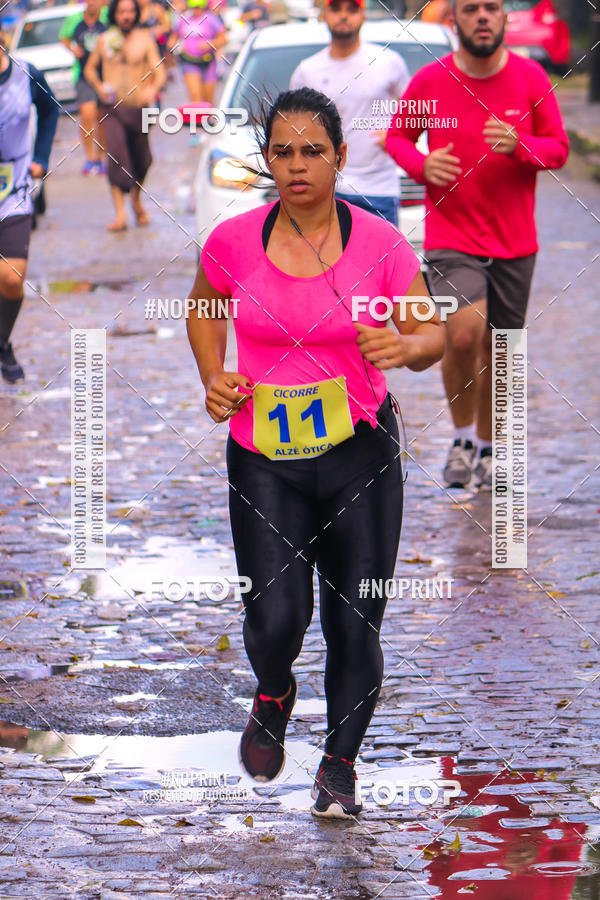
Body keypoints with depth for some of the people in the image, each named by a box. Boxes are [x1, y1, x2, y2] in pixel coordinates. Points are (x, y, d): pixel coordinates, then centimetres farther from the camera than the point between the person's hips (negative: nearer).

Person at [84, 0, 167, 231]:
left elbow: (159, 71, -6)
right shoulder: (104, 40, 6)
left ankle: (136, 199, 40)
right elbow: (90, 68, 19)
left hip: (138, 107, 0)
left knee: (141, 159, 10)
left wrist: (153, 89, -27)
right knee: (116, 156, -16)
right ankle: (120, 214, -20)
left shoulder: (144, 39, 2)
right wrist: (99, 86, -2)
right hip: (112, 108, 0)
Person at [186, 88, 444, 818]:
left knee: (354, 626, 2)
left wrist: (405, 345, -21)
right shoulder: (233, 243, -3)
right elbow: (204, 308, 18)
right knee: (276, 617, -11)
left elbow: (434, 335, 2)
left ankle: (340, 764, 25)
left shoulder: (379, 244, -7)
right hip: (263, 460, 0)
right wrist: (213, 379, 2)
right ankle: (272, 696, 26)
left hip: (360, 456, 0)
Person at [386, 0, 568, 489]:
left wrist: (519, 147, -16)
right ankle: (462, 436, 0)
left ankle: (488, 449, 26)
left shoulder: (531, 78, 0)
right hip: (450, 235, -2)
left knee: (498, 349, 8)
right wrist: (423, 164, -11)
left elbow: (558, 148, 5)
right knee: (464, 333, -22)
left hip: (515, 241, 2)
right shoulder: (429, 81, -3)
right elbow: (397, 136, 10)